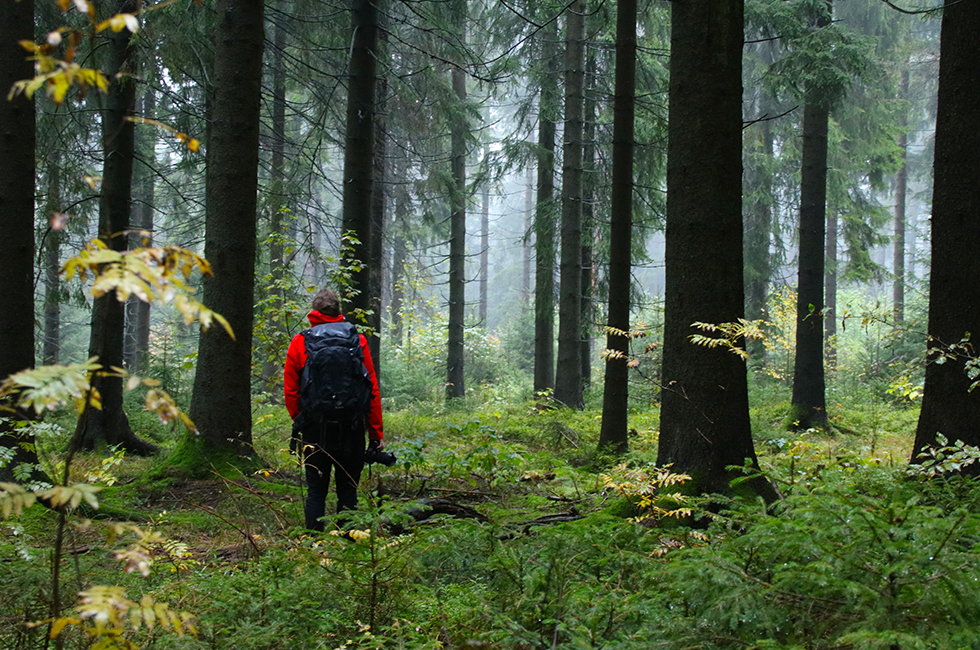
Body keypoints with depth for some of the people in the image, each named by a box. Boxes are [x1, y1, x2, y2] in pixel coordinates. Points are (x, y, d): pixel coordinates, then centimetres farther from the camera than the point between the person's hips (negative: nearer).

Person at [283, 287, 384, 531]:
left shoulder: (299, 343, 1)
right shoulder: (358, 340, 3)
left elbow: (291, 392, 2)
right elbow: (373, 390, 2)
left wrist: (299, 421, 15)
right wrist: (376, 433, 6)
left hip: (314, 429, 0)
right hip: (352, 429, 1)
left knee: (316, 490, 7)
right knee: (348, 490, 9)